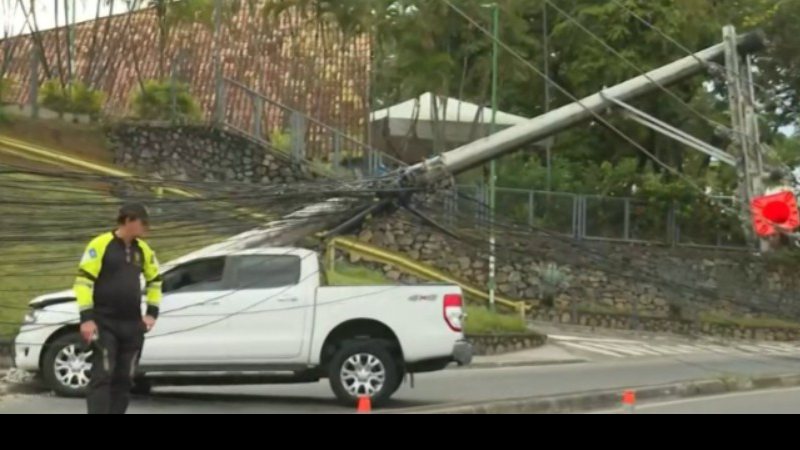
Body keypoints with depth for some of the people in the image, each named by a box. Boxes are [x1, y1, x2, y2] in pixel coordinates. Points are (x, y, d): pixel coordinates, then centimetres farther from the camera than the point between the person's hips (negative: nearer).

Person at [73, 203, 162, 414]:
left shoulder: (143, 250, 10)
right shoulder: (101, 244, -8)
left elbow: (155, 280, 23)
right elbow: (83, 280, -10)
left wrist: (152, 312, 13)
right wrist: (86, 317, -16)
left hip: (132, 325, 6)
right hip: (104, 323, -6)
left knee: (124, 379, 8)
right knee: (102, 376, -11)